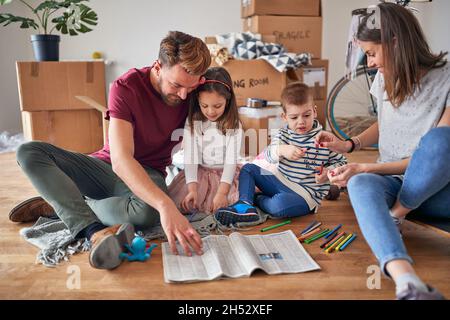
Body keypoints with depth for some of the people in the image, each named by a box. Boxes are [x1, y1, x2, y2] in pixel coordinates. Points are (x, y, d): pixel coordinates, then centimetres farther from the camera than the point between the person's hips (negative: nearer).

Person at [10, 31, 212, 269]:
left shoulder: (191, 92, -9)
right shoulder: (126, 88, -20)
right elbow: (120, 159, -33)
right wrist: (165, 204, -49)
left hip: (148, 175, 1)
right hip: (107, 167, 0)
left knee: (147, 212, -37)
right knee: (29, 152, -22)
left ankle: (61, 203, -14)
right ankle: (95, 231, -40)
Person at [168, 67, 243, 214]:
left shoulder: (233, 125, -8)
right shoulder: (192, 123, -6)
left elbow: (231, 159, -14)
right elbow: (190, 156, -12)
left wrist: (222, 192, -26)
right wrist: (192, 189, -24)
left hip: (225, 173, 0)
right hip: (198, 172, 1)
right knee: (180, 203, -19)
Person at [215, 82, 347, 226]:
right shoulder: (283, 134, 2)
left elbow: (341, 162, 3)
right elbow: (268, 155, -13)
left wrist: (328, 172, -18)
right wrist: (281, 150, -35)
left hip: (306, 192, -5)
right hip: (280, 181, 6)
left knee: (279, 204, -37)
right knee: (248, 168, 2)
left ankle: (258, 200, -5)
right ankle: (245, 205, -18)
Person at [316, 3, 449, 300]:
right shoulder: (385, 78, 6)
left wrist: (365, 168, -21)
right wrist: (349, 145, 4)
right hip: (393, 180, 4)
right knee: (361, 184, -34)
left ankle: (395, 218, -16)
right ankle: (406, 279, -57)